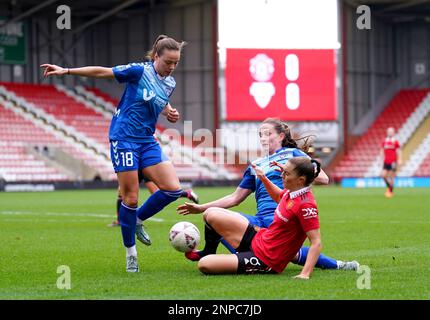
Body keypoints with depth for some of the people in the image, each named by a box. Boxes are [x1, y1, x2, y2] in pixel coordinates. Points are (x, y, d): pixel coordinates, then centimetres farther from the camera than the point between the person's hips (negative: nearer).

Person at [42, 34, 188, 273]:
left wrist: (170, 113, 4)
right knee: (130, 197, -5)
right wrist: (66, 71, -8)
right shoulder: (139, 71, -13)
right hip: (124, 138, -6)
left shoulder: (170, 83, 6)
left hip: (147, 141, 6)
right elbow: (102, 72, -7)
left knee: (173, 188, -8)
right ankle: (130, 252, 10)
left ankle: (137, 220, 16)